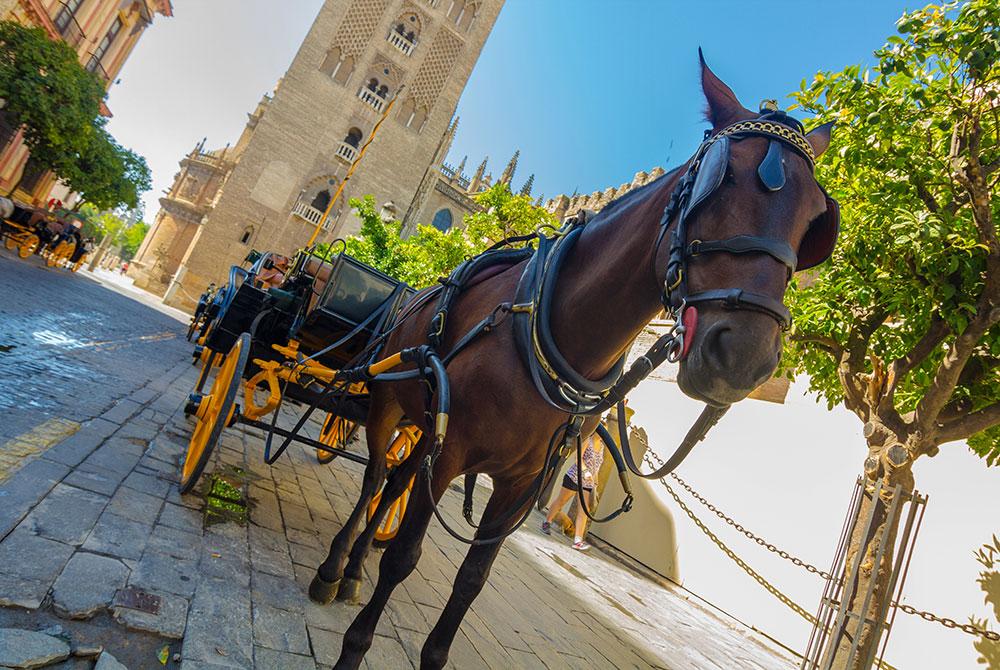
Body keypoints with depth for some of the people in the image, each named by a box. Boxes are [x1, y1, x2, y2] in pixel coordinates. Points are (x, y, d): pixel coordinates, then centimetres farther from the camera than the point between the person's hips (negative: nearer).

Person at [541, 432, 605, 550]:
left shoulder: (602, 447, 11)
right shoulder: (587, 440, -7)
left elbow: (596, 466, 17)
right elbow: (578, 457, -18)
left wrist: (596, 482, 11)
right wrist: (586, 471, -29)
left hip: (588, 483, 5)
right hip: (574, 477, -5)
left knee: (584, 511, -4)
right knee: (561, 501, 8)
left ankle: (578, 540, -6)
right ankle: (547, 522, 29)